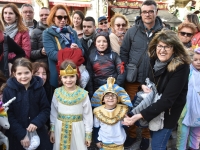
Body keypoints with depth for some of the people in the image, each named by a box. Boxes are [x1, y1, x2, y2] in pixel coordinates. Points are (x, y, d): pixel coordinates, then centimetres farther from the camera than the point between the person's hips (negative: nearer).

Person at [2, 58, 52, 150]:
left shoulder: (38, 88, -2)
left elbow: (46, 109, 1)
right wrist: (21, 134, -14)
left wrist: (36, 122, -15)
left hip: (38, 133, 2)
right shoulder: (8, 90, -7)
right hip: (17, 136, -1)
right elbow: (8, 115, -8)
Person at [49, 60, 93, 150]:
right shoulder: (57, 93, -4)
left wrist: (88, 134, 0)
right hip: (60, 129, 2)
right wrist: (52, 130, 7)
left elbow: (88, 115, -4)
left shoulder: (83, 94, -11)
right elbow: (53, 113, 5)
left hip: (77, 128, -2)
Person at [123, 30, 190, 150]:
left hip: (168, 111, -6)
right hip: (153, 105, 6)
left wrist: (140, 115, -38)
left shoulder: (180, 67, -28)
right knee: (155, 137, 24)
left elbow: (167, 100, -32)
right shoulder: (154, 60, -9)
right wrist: (143, 85, -14)